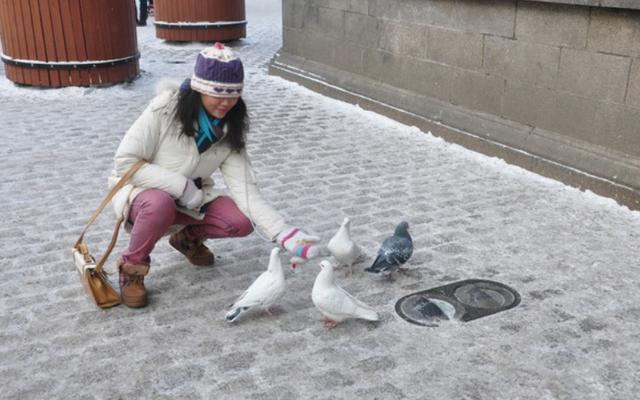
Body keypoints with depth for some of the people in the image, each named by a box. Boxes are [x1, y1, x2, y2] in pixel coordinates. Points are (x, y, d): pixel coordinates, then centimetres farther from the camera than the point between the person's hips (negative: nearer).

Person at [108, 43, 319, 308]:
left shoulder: (230, 132, -11)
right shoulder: (165, 109, -25)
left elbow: (245, 191, -18)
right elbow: (125, 162, -24)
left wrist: (284, 234, -31)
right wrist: (183, 186, -29)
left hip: (190, 197, 4)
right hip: (141, 190, -4)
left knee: (242, 222, -18)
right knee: (160, 204, -39)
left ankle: (187, 237, 14)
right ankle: (132, 266, -10)